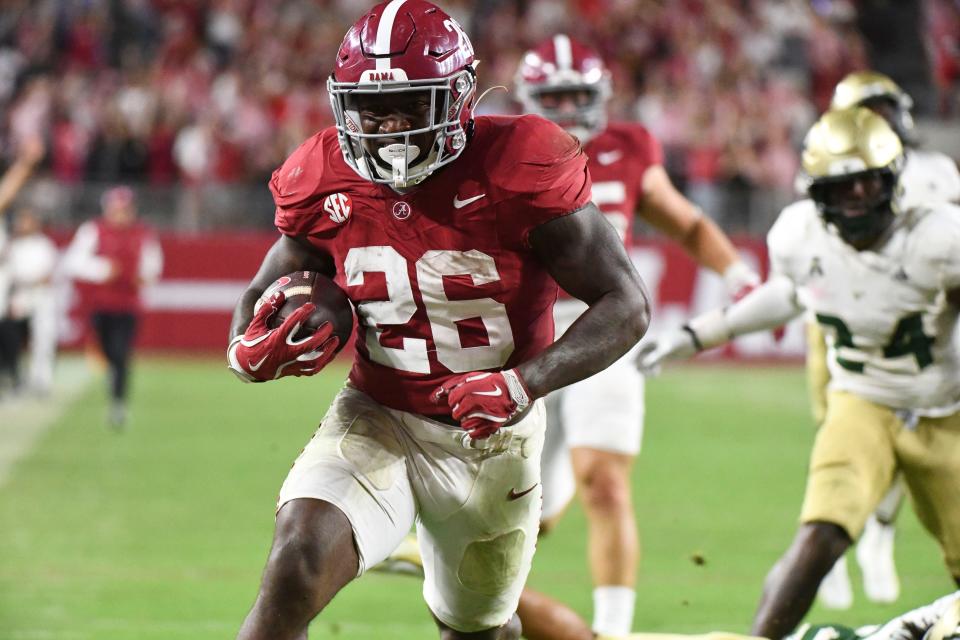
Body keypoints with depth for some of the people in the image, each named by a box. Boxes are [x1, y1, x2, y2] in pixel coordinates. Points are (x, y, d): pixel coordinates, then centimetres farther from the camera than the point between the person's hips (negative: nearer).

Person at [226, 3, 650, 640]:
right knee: (298, 564, -27)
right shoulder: (327, 184, -9)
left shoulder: (517, 174, -19)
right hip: (376, 420, 1)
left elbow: (627, 305, -17)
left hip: (488, 437, -1)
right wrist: (251, 353, -18)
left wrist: (525, 383, -31)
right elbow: (263, 295, 8)